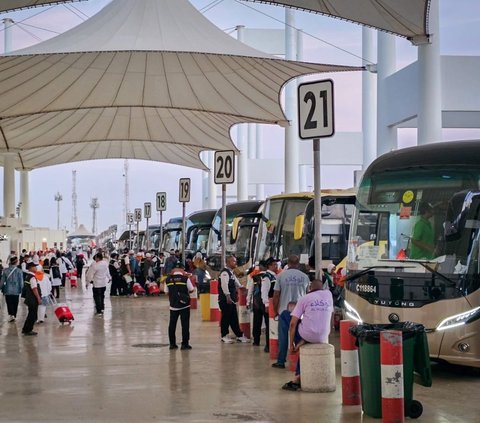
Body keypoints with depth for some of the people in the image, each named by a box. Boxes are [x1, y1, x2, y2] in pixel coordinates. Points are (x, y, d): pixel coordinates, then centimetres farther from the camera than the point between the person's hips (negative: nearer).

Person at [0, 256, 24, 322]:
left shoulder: (5, 270, -7)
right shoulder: (19, 271, -12)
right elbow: (21, 281, -8)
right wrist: (21, 289, 6)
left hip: (7, 291, 1)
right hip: (16, 291, 0)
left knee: (9, 304, 7)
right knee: (15, 304, 14)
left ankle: (11, 314, -13)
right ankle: (14, 316, 18)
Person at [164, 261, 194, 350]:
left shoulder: (168, 279, -1)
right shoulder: (185, 278, -9)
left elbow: (166, 292, 4)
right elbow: (191, 290, -3)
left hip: (173, 305, 3)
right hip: (184, 305, -3)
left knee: (172, 324, 12)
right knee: (185, 324, 2)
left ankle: (172, 344, 15)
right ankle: (185, 344, 0)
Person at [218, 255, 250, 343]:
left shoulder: (231, 272, 17)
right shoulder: (225, 272, -15)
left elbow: (236, 283, 27)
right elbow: (224, 285, -25)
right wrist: (228, 296, -29)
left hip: (231, 299, 10)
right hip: (225, 300, -10)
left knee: (234, 318, 11)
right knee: (226, 317, -2)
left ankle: (239, 335, 14)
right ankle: (224, 336, 7)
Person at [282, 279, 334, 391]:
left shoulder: (304, 298, 2)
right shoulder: (328, 294, 11)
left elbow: (293, 323, -2)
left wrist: (291, 344, 6)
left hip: (308, 335, -3)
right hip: (323, 337, 3)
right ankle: (298, 377, 16)